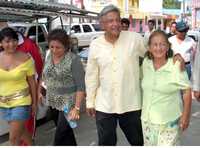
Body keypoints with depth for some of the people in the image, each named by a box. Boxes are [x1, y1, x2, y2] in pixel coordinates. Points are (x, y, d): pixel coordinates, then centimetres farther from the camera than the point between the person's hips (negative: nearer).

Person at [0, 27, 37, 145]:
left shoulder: (25, 58, -12)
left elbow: (32, 82, -5)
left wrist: (34, 102, 0)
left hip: (21, 101, -4)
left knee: (13, 138, -3)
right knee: (20, 129, 23)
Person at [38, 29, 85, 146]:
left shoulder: (73, 60, -16)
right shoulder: (49, 57, 4)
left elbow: (81, 86, -17)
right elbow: (45, 77, 18)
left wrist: (76, 108, -22)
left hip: (68, 103, -6)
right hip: (54, 103, 6)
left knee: (60, 137, -4)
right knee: (66, 132, 18)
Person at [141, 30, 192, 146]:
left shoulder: (176, 66, -18)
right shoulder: (146, 63, -4)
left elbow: (187, 90, -11)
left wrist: (186, 116, -8)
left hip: (169, 121, -5)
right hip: (147, 119, 5)